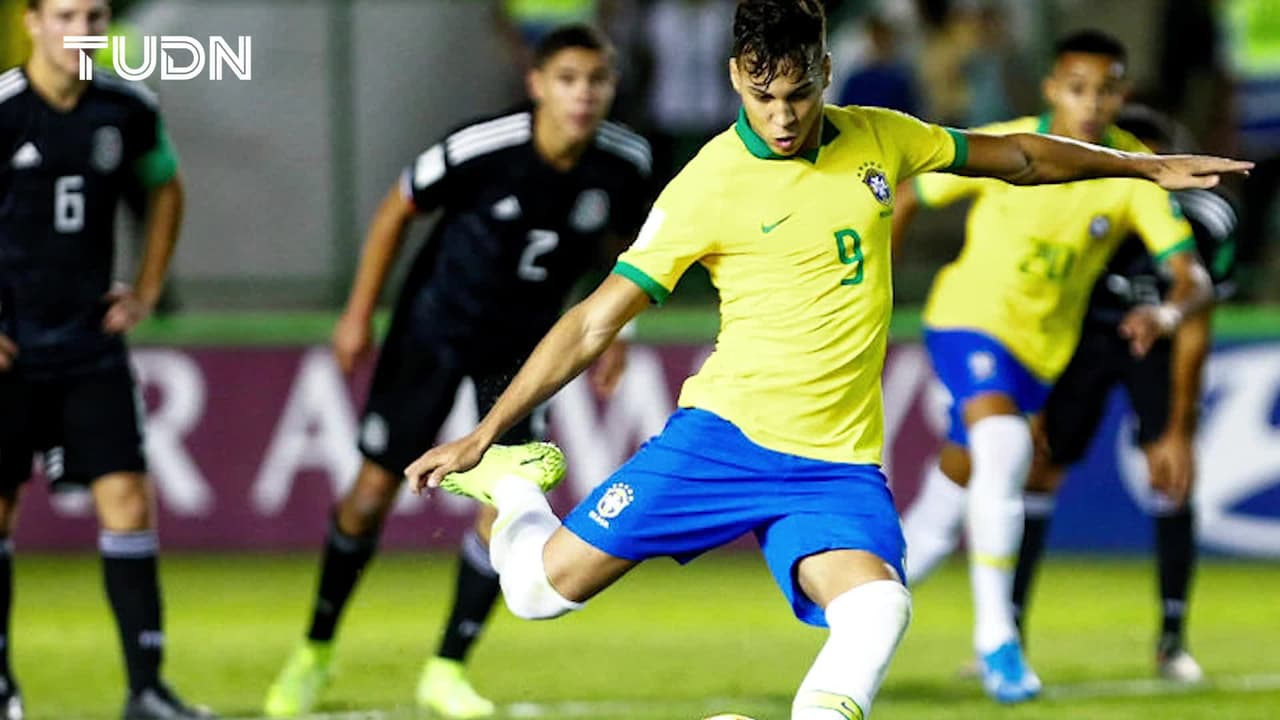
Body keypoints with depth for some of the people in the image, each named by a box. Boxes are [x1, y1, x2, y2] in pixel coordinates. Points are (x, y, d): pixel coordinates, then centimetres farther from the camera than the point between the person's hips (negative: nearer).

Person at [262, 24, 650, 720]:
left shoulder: (623, 164, -16)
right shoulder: (483, 149, -27)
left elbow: (620, 239, 7)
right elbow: (397, 209, -10)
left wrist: (614, 329, 3)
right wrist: (358, 314, -7)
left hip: (523, 345, 3)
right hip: (434, 329, -2)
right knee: (372, 492, 1)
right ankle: (315, 649, 22)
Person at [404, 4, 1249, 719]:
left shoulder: (880, 139, 4)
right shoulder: (709, 185, -9)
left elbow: (1013, 155, 22)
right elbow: (595, 323, -5)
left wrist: (1145, 165, 26)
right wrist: (484, 432, -7)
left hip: (837, 461, 2)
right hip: (725, 435, -2)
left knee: (877, 610, -27)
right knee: (543, 587, -4)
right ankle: (514, 481, 27)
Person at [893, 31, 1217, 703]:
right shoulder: (1001, 149, -17)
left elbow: (1192, 275, -22)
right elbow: (908, 198, -3)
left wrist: (1167, 312, -44)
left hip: (1043, 346, 4)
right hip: (969, 320, -4)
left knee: (961, 475, 19)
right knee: (1003, 448, -29)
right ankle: (994, 635, -25)